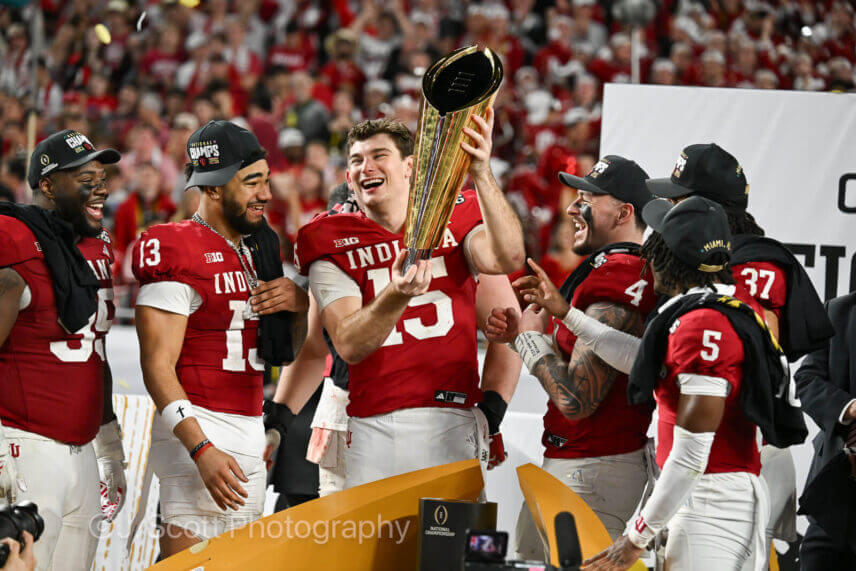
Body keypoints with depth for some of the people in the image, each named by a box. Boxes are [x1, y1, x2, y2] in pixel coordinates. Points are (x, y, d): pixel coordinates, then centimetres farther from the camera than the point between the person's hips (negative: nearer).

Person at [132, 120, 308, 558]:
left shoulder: (258, 249, 17)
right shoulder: (177, 252, -10)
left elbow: (284, 353, 25)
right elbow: (158, 366, -15)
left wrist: (299, 304, 3)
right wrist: (202, 449, -23)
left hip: (250, 435, 9)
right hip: (201, 430, -9)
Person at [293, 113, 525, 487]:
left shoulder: (454, 218, 8)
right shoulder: (333, 245, 6)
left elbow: (508, 260, -15)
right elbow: (348, 347, -8)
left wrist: (481, 174, -26)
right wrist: (396, 296, -27)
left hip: (453, 419, 0)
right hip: (373, 426, 0)